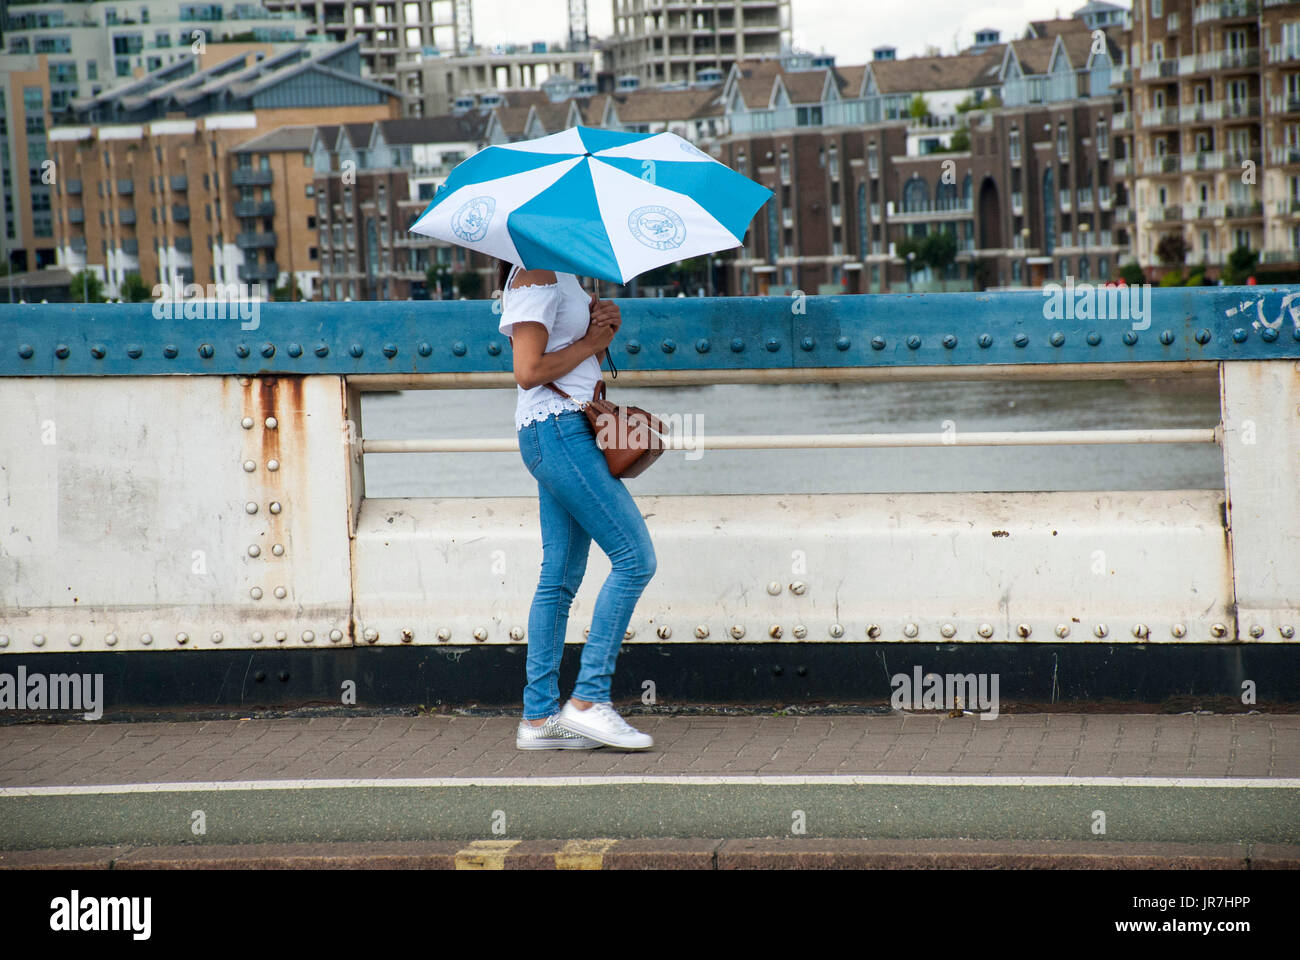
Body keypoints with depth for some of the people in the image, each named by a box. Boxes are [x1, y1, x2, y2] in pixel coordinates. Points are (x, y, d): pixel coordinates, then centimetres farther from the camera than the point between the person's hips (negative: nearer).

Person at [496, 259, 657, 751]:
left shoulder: (561, 276, 18)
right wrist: (590, 343, -9)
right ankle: (588, 699, -9)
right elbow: (528, 371, -19)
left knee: (561, 577, 9)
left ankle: (539, 716, 10)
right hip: (557, 429, -10)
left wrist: (606, 319, 3)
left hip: (568, 431, 10)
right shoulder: (535, 277, -12)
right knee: (635, 558, -10)